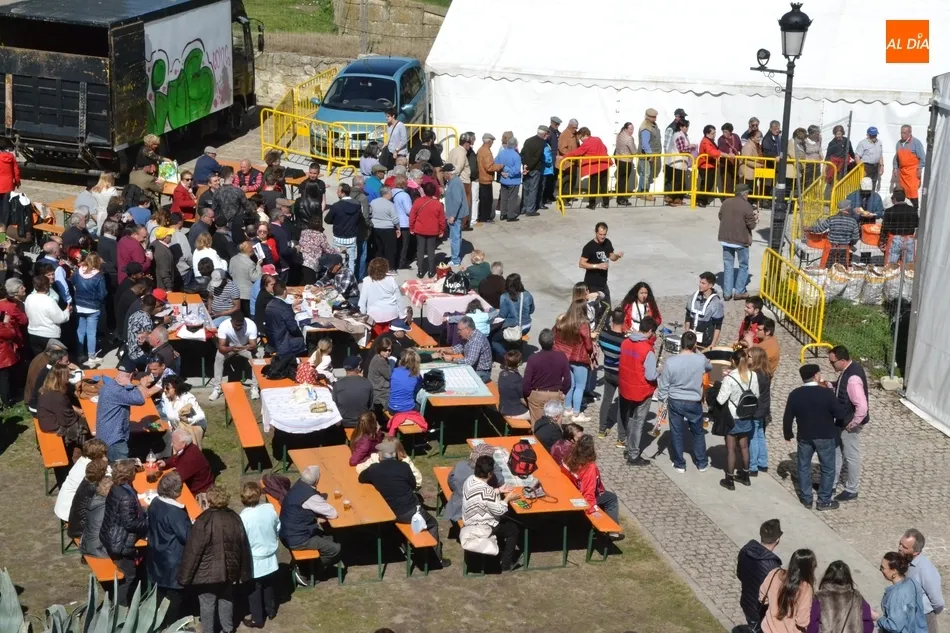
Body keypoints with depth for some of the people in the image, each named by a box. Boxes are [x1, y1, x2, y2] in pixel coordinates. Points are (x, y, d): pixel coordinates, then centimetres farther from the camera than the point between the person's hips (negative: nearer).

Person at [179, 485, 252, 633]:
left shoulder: (203, 521, -21)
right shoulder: (234, 518, -3)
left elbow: (193, 551, -17)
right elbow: (243, 547, 5)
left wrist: (185, 576, -9)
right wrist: (243, 573, 15)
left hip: (207, 571, -5)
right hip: (228, 569, 6)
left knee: (207, 603, 8)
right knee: (226, 600, 21)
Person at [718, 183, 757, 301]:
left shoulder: (726, 202, 1)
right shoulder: (746, 206, -15)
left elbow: (720, 217, 11)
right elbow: (751, 225, -12)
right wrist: (755, 219, 8)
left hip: (725, 239, 5)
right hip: (741, 240, -5)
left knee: (728, 266, 12)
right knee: (743, 266, 12)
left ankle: (727, 293, 11)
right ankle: (739, 292, 13)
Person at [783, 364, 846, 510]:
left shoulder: (795, 394, -8)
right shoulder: (826, 393, -18)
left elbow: (787, 417, -2)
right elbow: (840, 413, -14)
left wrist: (788, 434, 12)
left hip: (804, 436, 3)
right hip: (825, 437, -3)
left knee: (804, 467, 18)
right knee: (827, 468, 10)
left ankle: (806, 498, 24)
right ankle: (824, 501, 13)